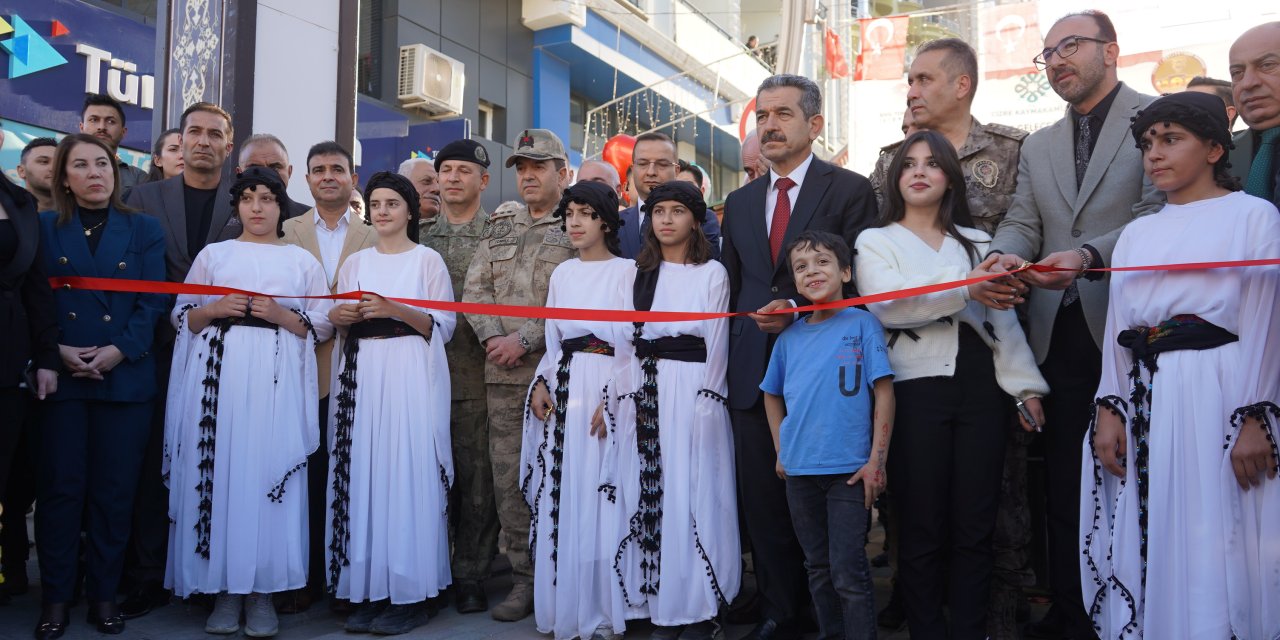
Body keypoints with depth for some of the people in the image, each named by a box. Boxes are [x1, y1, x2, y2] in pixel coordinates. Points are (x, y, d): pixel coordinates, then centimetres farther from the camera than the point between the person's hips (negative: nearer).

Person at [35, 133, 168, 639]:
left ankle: (104, 594, 16)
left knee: (114, 490, 4)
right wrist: (55, 350, -12)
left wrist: (119, 350, -13)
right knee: (60, 487, 2)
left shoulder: (144, 230, 8)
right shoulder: (43, 228, 9)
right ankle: (56, 597, 14)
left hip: (125, 377, 0)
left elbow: (153, 302, 0)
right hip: (60, 376, 0)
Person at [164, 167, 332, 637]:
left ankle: (263, 590, 2)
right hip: (219, 373, 1)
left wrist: (283, 316, -9)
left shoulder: (302, 260, 13)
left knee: (269, 468, -6)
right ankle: (225, 589, 7)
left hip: (277, 378, -1)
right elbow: (180, 316, 13)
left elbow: (324, 324, 7)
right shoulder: (213, 254, 15)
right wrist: (214, 309, -6)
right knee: (220, 470, -3)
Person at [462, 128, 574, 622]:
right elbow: (474, 289, 10)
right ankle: (524, 579, 18)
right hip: (503, 375, 5)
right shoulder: (499, 227, 17)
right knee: (509, 478, 7)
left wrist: (525, 339, -15)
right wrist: (492, 338, -6)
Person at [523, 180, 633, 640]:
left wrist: (614, 398, -17)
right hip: (563, 392, 5)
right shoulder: (562, 274, 14)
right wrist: (541, 384, 2)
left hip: (608, 392, -5)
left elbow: (637, 346, -8)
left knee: (602, 497, -2)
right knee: (561, 500, 6)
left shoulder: (626, 272, -3)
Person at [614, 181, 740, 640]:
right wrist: (626, 395, 4)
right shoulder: (640, 274, 13)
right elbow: (629, 340, 12)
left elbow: (716, 344, -2)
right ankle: (659, 603, 16)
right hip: (644, 390, 5)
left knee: (691, 494, -3)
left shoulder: (712, 273, 0)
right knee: (648, 492, 5)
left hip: (692, 388, -4)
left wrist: (705, 402, -8)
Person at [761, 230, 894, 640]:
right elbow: (772, 394, 20)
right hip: (799, 471, 5)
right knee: (818, 568, 16)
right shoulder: (789, 338, 7)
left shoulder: (862, 324, -5)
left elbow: (884, 392, -8)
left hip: (849, 469, -4)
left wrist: (876, 461, -13)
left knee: (849, 572, -2)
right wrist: (781, 450, 12)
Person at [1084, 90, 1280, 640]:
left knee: (1212, 549, -3)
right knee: (1146, 548, 7)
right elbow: (1118, 331, 12)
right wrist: (1110, 410, 3)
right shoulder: (1136, 234, 16)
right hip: (1145, 407, 5)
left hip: (1219, 394, -4)